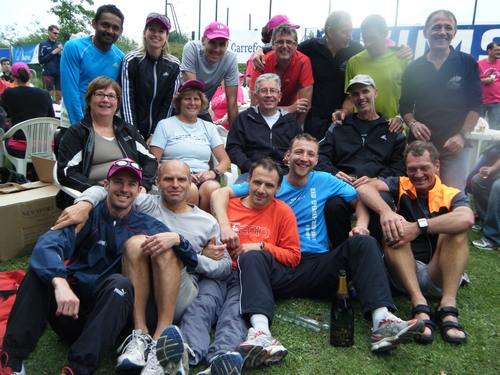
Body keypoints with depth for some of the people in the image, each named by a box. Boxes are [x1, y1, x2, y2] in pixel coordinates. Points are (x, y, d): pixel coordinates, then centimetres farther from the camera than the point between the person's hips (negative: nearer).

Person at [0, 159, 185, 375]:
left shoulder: (146, 227, 7)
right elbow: (48, 244, -20)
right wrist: (60, 283, -40)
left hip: (107, 314, 0)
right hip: (67, 310, 1)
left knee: (120, 283, -29)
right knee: (42, 268, -22)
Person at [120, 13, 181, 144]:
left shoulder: (173, 65, 0)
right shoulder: (131, 60, -5)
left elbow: (168, 102, 0)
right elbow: (127, 100, -8)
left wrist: (155, 134, -6)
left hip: (159, 133, 2)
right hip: (133, 132, -1)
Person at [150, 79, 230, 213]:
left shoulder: (208, 127, 22)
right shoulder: (165, 125, 12)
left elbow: (225, 160, 16)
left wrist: (213, 173, -6)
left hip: (203, 179, 3)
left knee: (212, 188, -33)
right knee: (191, 190, -36)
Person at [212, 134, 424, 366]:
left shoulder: (324, 181, 15)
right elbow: (221, 193, 2)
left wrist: (361, 224, -3)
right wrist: (224, 226, -18)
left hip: (319, 266, 2)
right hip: (281, 268, -1)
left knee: (364, 243, -19)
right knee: (252, 258, -32)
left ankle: (382, 321, -34)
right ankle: (260, 332, -53)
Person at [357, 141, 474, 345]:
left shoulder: (452, 195, 1)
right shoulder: (400, 186, 5)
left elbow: (466, 219, -24)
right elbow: (364, 188, -17)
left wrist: (419, 227, -34)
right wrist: (385, 211, -36)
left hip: (440, 275, 0)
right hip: (404, 275, 1)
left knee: (456, 230, -20)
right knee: (394, 228, -22)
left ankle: (448, 306, -30)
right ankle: (419, 305, -34)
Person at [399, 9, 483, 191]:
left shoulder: (467, 63, 3)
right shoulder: (413, 68, 8)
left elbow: (475, 103, 0)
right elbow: (405, 105, 11)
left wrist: (463, 135, -12)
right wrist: (413, 124, -9)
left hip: (453, 146, -2)